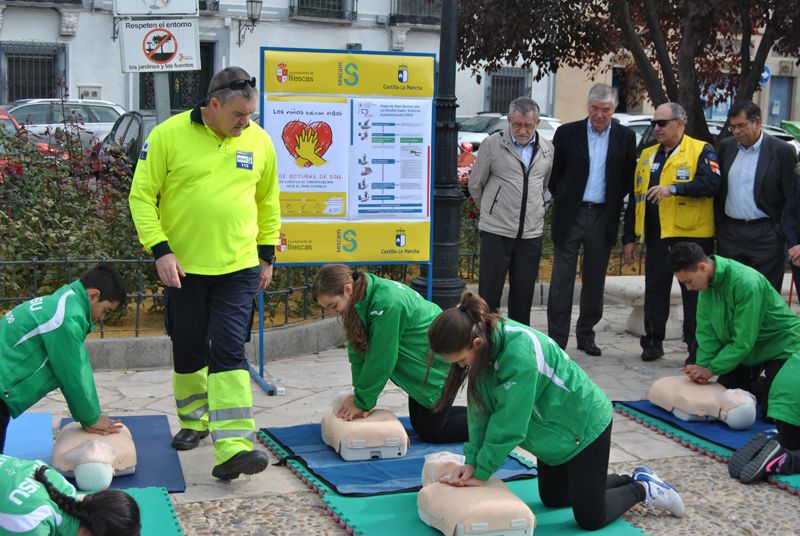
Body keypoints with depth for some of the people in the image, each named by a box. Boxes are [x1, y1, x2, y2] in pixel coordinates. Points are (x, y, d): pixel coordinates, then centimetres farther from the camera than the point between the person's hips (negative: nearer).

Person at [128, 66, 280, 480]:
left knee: (229, 353, -8)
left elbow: (268, 201, 13)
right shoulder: (168, 135, -8)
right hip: (183, 267, 0)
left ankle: (232, 448, -12)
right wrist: (160, 250, -13)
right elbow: (142, 195, -5)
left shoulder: (258, 140, 1)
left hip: (238, 268, 1)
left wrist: (267, 254, 11)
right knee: (188, 352, 13)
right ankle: (193, 422, 36)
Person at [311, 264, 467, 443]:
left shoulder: (386, 304, -33)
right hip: (421, 362, 9)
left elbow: (380, 360, -27)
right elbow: (358, 350, -4)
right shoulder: (362, 299, -7)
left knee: (430, 432, -3)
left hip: (439, 363, -9)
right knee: (419, 424, 14)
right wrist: (359, 394, -11)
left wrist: (362, 402, -17)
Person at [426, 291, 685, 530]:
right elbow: (480, 409, -7)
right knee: (552, 499, 20)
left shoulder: (519, 353, -37)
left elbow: (508, 423, -30)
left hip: (584, 424, -9)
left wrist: (481, 473, -20)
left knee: (589, 518, -2)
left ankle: (643, 489, 22)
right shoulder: (486, 341, -12)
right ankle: (631, 479, 33)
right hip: (554, 428, 9)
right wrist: (471, 461, -12)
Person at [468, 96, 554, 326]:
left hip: (531, 233, 3)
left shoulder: (547, 149, 8)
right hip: (496, 231, -3)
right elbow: (475, 184, 8)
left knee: (523, 294, 8)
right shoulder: (492, 144, -3)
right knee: (489, 292, 0)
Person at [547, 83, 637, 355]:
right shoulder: (567, 132, 0)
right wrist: (563, 201, 5)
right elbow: (554, 173, 7)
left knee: (595, 280, 9)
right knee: (562, 279, -1)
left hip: (603, 218, 2)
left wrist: (613, 203, 6)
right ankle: (556, 339, 4)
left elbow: (628, 177, 11)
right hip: (570, 216, -2)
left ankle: (586, 334, 22)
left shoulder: (625, 137, 4)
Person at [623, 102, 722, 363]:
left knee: (694, 293, 2)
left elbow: (712, 182, -20)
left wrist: (673, 188, -26)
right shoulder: (647, 155, 15)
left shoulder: (701, 150, -3)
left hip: (692, 234, -5)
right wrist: (630, 237, 12)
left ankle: (697, 348, 10)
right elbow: (637, 197, 16)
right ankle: (653, 342, 21)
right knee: (655, 290, 10)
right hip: (656, 234, 5)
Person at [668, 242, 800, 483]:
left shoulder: (747, 283, -33)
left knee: (776, 407, -21)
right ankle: (760, 387, 27)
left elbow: (744, 341, -29)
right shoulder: (707, 282, -9)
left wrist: (711, 369, -24)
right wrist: (702, 366, -21)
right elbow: (706, 329, -8)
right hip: (744, 349, 8)